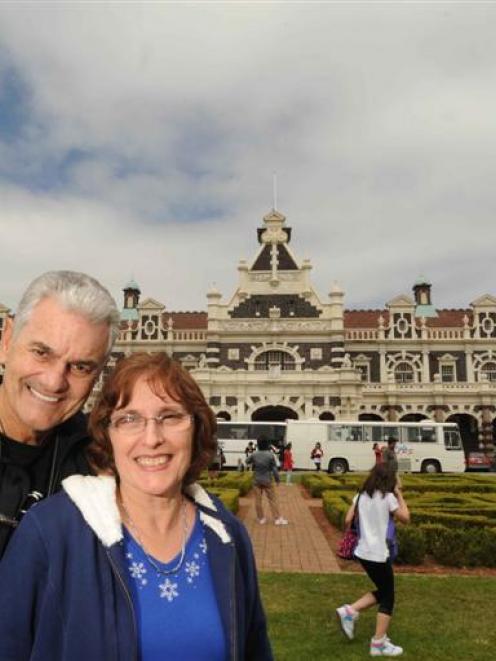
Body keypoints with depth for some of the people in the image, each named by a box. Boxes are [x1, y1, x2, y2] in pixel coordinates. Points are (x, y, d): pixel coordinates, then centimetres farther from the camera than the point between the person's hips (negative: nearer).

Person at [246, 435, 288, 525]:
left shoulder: (254, 455, -7)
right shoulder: (270, 455, -14)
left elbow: (247, 461, 12)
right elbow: (274, 469, -9)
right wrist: (277, 479, 3)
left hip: (257, 480, 2)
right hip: (267, 480, -2)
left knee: (258, 499, 10)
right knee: (272, 499, 6)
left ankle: (261, 518, 17)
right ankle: (278, 518, 8)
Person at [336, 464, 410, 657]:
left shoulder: (361, 495, 5)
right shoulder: (388, 497, -10)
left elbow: (347, 520, 2)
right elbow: (405, 518, 1)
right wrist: (399, 495, 6)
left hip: (362, 552, 6)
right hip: (378, 554, -6)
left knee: (382, 591, 23)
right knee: (388, 597, 10)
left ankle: (349, 611, 11)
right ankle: (379, 643, 13)